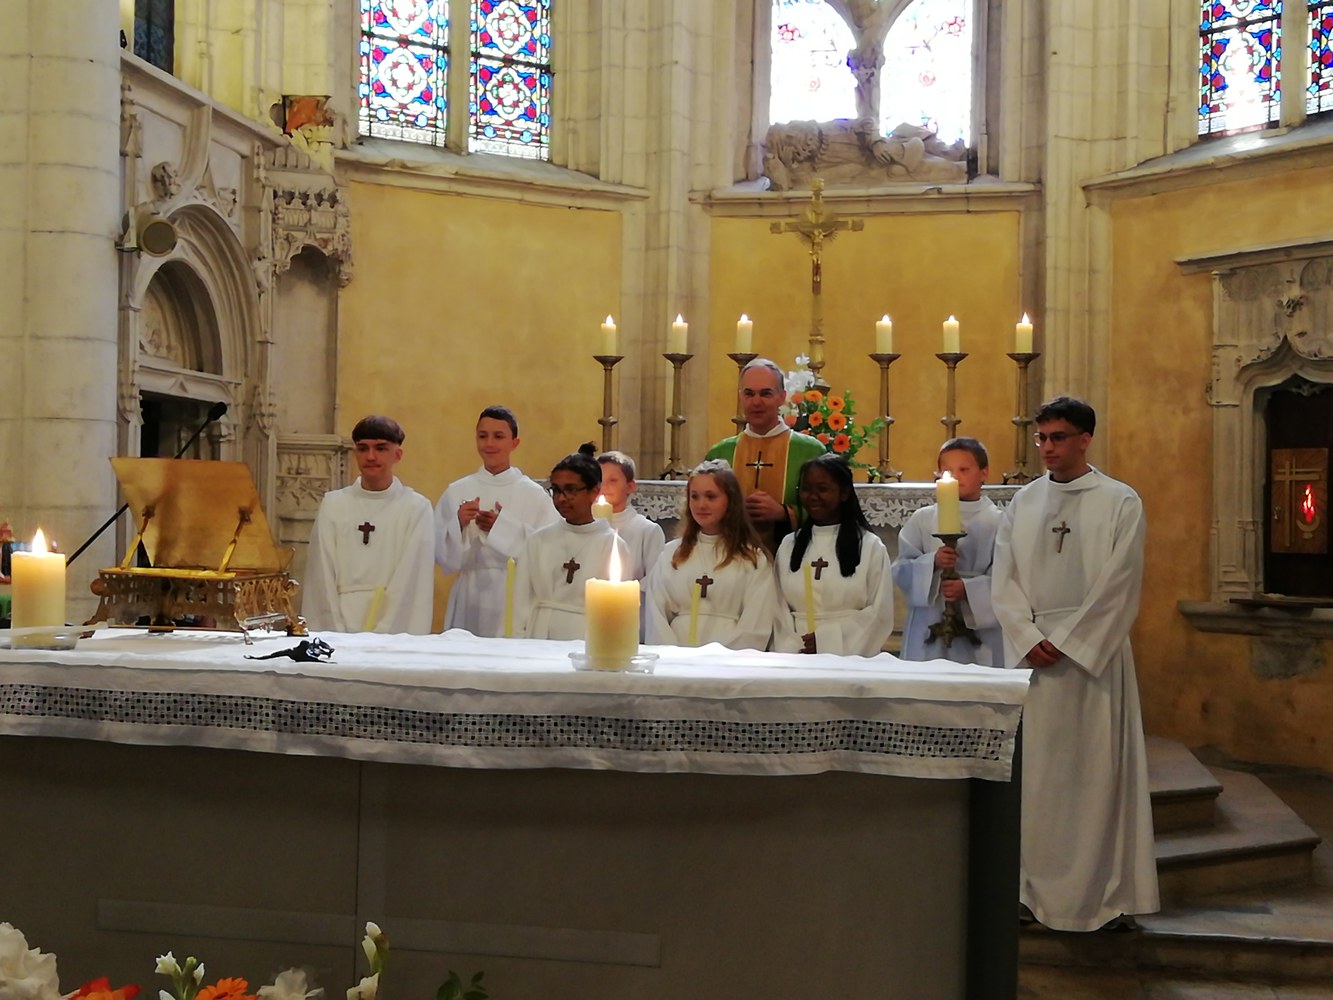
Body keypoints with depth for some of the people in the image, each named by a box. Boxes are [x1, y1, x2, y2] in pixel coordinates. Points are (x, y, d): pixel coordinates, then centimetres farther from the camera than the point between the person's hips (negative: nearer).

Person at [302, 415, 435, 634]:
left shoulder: (417, 508, 2)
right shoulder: (333, 504, 7)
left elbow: (410, 582, -3)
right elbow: (322, 578, 3)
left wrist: (380, 636, -13)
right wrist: (339, 634, -8)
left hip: (395, 631, -1)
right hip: (341, 626, 1)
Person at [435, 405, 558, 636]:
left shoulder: (534, 495, -1)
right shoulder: (456, 492, 6)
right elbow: (441, 557, 5)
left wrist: (507, 528, -14)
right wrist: (458, 524, -12)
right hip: (469, 600, 2)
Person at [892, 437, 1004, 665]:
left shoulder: (997, 522, 1)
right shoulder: (922, 519, 8)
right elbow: (900, 570, 4)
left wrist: (968, 589, -21)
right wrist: (932, 563, -13)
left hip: (980, 632, -2)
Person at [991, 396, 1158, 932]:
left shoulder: (1120, 503, 0)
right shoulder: (1023, 503, 11)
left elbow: (1118, 586, -7)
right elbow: (1005, 581, 6)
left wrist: (1066, 642, -11)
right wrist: (1030, 639, -7)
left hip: (1093, 654, -4)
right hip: (1031, 653, 4)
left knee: (1094, 766, -2)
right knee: (1032, 767, 4)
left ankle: (1100, 887, 5)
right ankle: (1033, 883, 11)